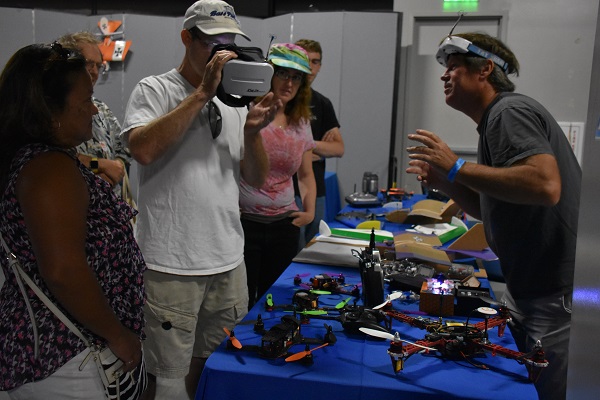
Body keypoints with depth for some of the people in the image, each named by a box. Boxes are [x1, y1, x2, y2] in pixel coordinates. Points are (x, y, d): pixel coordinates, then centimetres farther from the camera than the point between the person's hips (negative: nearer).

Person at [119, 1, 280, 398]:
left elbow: (256, 178, 9)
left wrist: (252, 131, -10)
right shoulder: (155, 90, -4)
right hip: (171, 263, -5)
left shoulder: (234, 101, 12)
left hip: (229, 260, 6)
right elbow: (143, 150, -24)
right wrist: (203, 93, -21)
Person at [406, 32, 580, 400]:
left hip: (557, 296, -10)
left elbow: (546, 186, -32)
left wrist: (457, 167, -25)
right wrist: (445, 182, 3)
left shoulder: (510, 111, -15)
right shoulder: (496, 120, 15)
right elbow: (493, 209, 19)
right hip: (527, 288, 10)